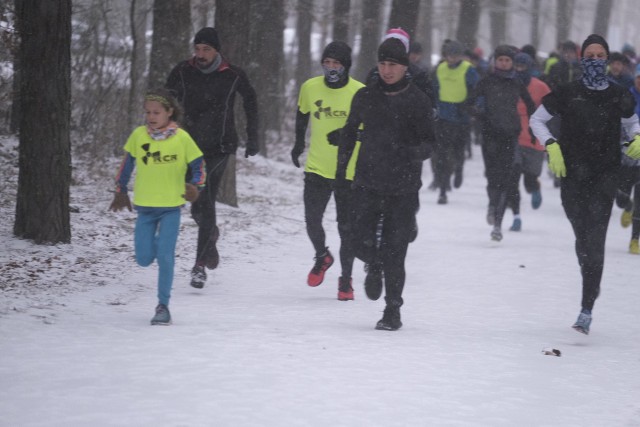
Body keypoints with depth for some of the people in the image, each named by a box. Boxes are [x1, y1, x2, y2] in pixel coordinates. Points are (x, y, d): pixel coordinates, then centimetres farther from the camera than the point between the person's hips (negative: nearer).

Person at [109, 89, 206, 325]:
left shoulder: (182, 138, -9)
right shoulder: (138, 135, -2)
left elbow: (198, 164, 1)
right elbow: (127, 162, 12)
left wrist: (195, 186, -17)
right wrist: (121, 190, 16)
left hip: (171, 207, -3)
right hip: (145, 206, 3)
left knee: (165, 256, -11)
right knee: (144, 259, 1)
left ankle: (163, 305, -1)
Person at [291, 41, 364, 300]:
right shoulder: (309, 88, -1)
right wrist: (299, 143, 25)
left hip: (349, 171, -2)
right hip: (317, 168, 2)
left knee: (347, 227, 2)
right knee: (312, 220, -6)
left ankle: (346, 279, 16)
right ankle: (322, 257, 26)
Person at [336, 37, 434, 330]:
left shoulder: (418, 100, -3)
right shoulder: (365, 97, 6)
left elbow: (429, 142, -3)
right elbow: (350, 130, 21)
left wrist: (413, 152, -24)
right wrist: (342, 165, 18)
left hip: (403, 188, -2)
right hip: (367, 183, 2)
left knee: (393, 253, -3)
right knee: (361, 242, -8)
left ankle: (393, 311, 9)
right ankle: (374, 266, 29)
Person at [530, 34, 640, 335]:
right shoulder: (567, 94, -1)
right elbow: (536, 120, 8)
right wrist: (551, 145, -7)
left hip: (604, 176, -1)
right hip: (572, 174, 1)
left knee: (595, 240, -11)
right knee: (582, 236, 11)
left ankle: (586, 311, -13)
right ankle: (591, 284, 39)